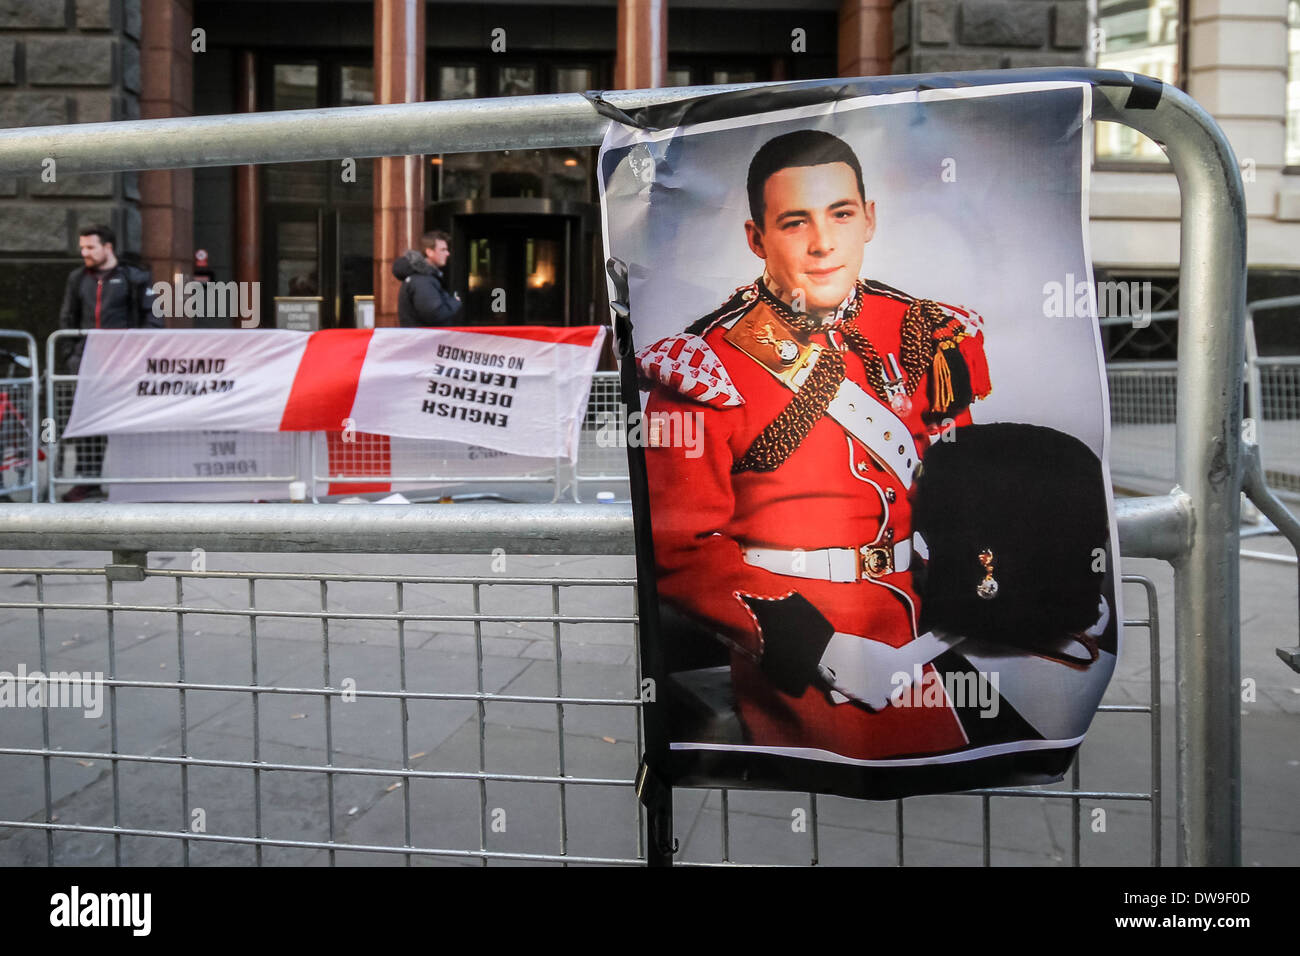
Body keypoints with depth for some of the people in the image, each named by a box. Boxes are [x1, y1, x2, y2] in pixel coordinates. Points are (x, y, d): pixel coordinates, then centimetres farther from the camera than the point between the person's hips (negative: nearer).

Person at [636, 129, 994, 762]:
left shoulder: (922, 334, 1)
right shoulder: (706, 366, -14)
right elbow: (682, 551, -15)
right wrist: (822, 652, -22)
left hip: (914, 652, 5)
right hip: (791, 671, -4)